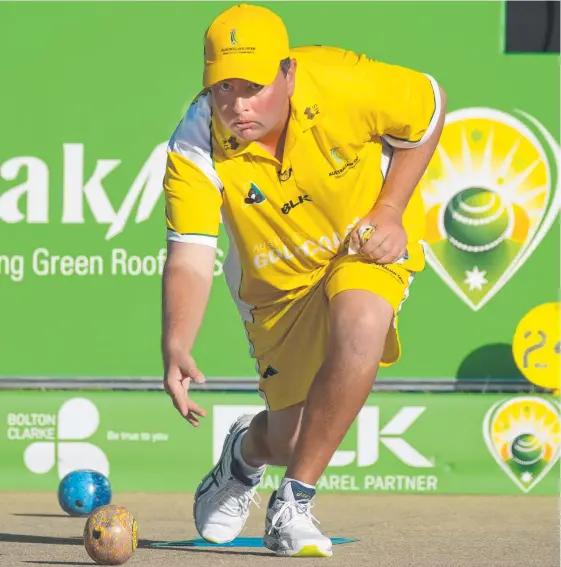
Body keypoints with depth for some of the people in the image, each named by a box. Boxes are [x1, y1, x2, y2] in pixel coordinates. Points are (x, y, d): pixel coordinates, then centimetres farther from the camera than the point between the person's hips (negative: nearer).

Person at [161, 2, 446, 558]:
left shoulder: (342, 85, -29)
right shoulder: (195, 148, -27)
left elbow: (428, 105, -10)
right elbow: (189, 261, -32)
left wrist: (389, 213, -16)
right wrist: (175, 349, -50)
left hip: (370, 244, -1)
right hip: (277, 278, 1)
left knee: (360, 324, -35)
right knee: (291, 440, 5)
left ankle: (292, 504, -21)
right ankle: (246, 450, 48)